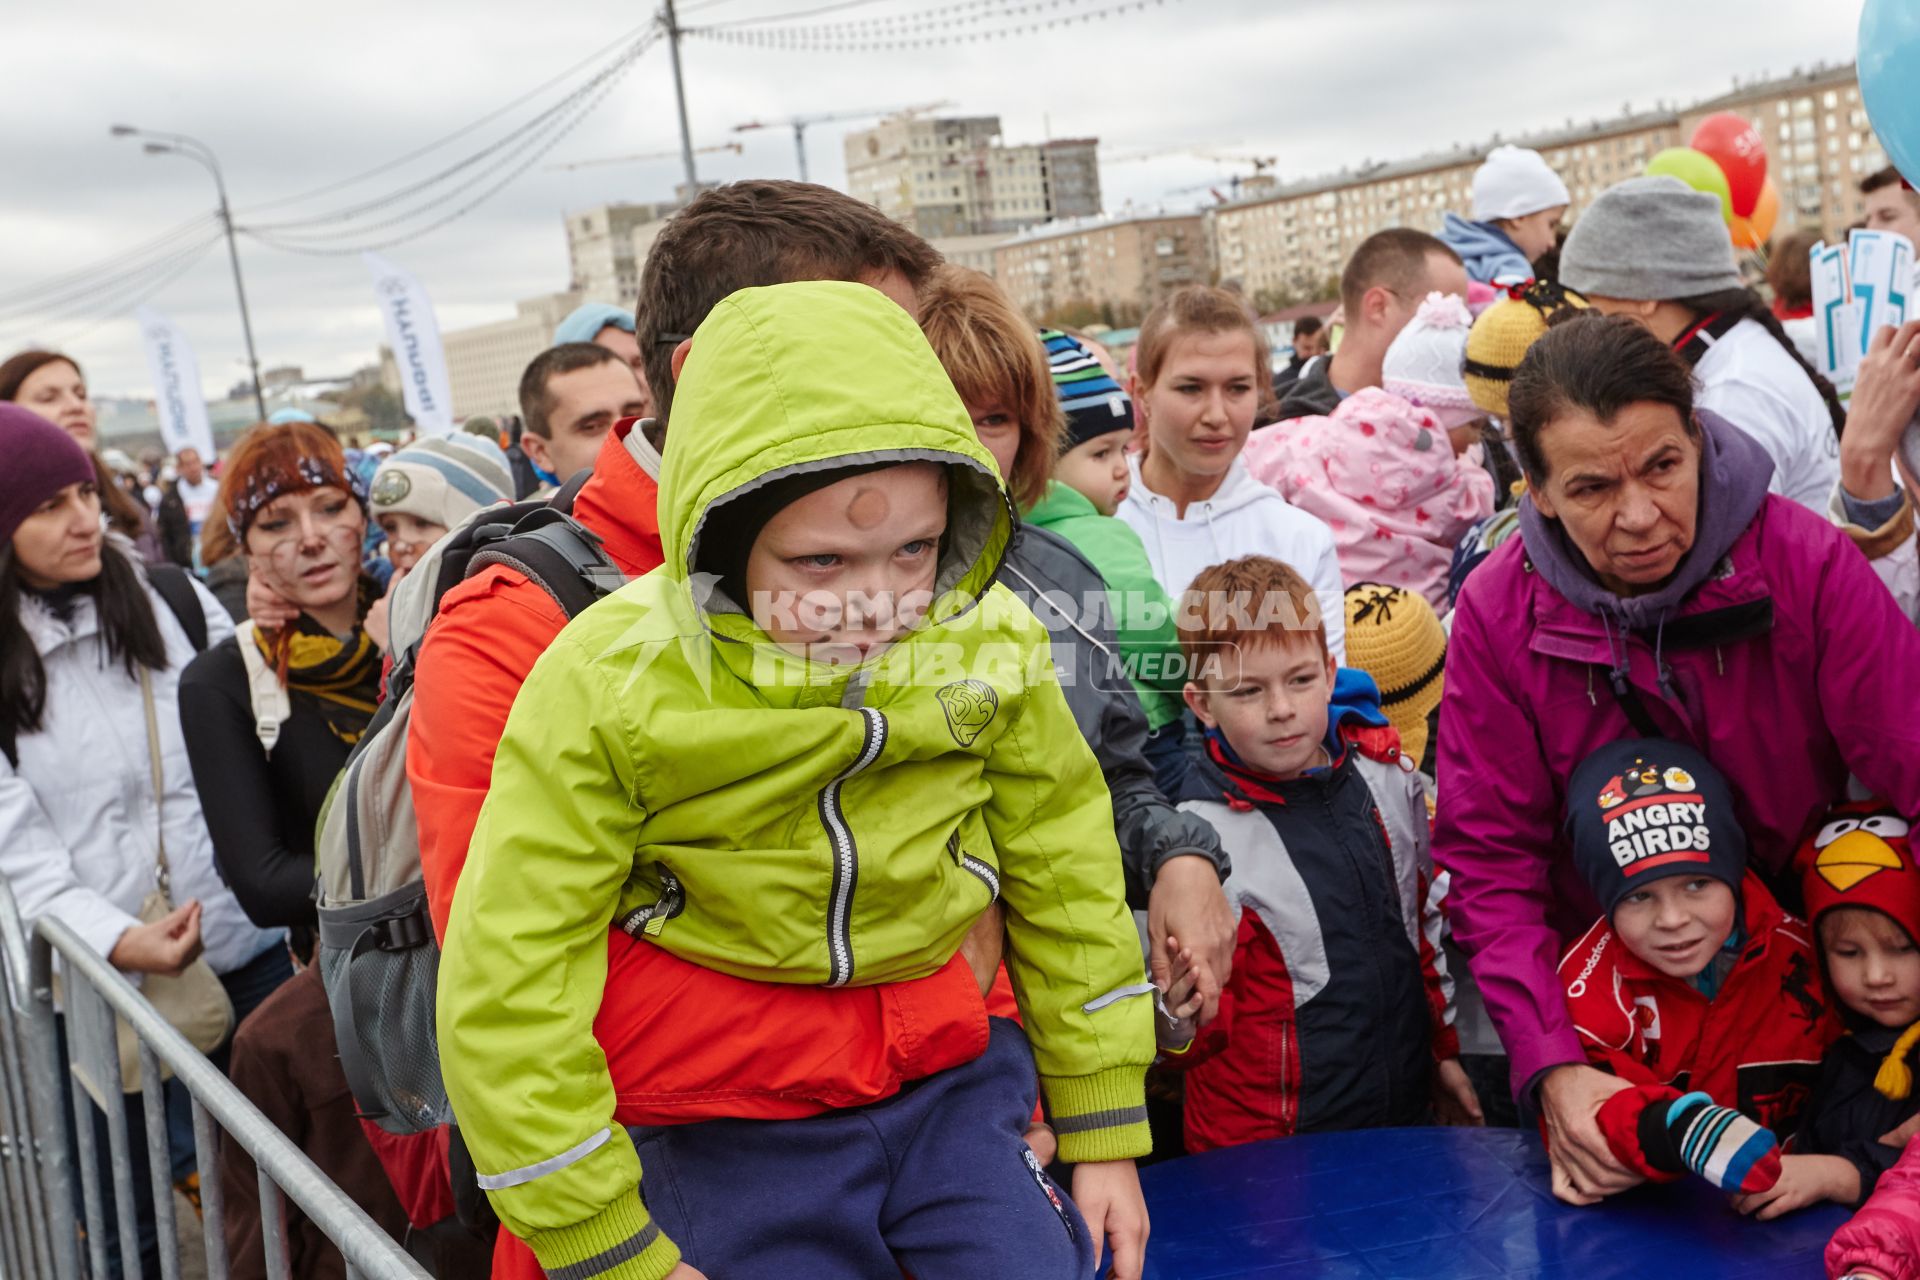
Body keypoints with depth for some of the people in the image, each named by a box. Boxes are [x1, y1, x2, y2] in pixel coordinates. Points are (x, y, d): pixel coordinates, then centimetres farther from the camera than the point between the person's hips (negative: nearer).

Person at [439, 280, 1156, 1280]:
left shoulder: (989, 643, -10)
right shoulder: (605, 688, -20)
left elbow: (1063, 875, 3)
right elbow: (510, 993, -15)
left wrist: (1105, 1134, 8)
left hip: (955, 1083, 2)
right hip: (732, 1135, -2)